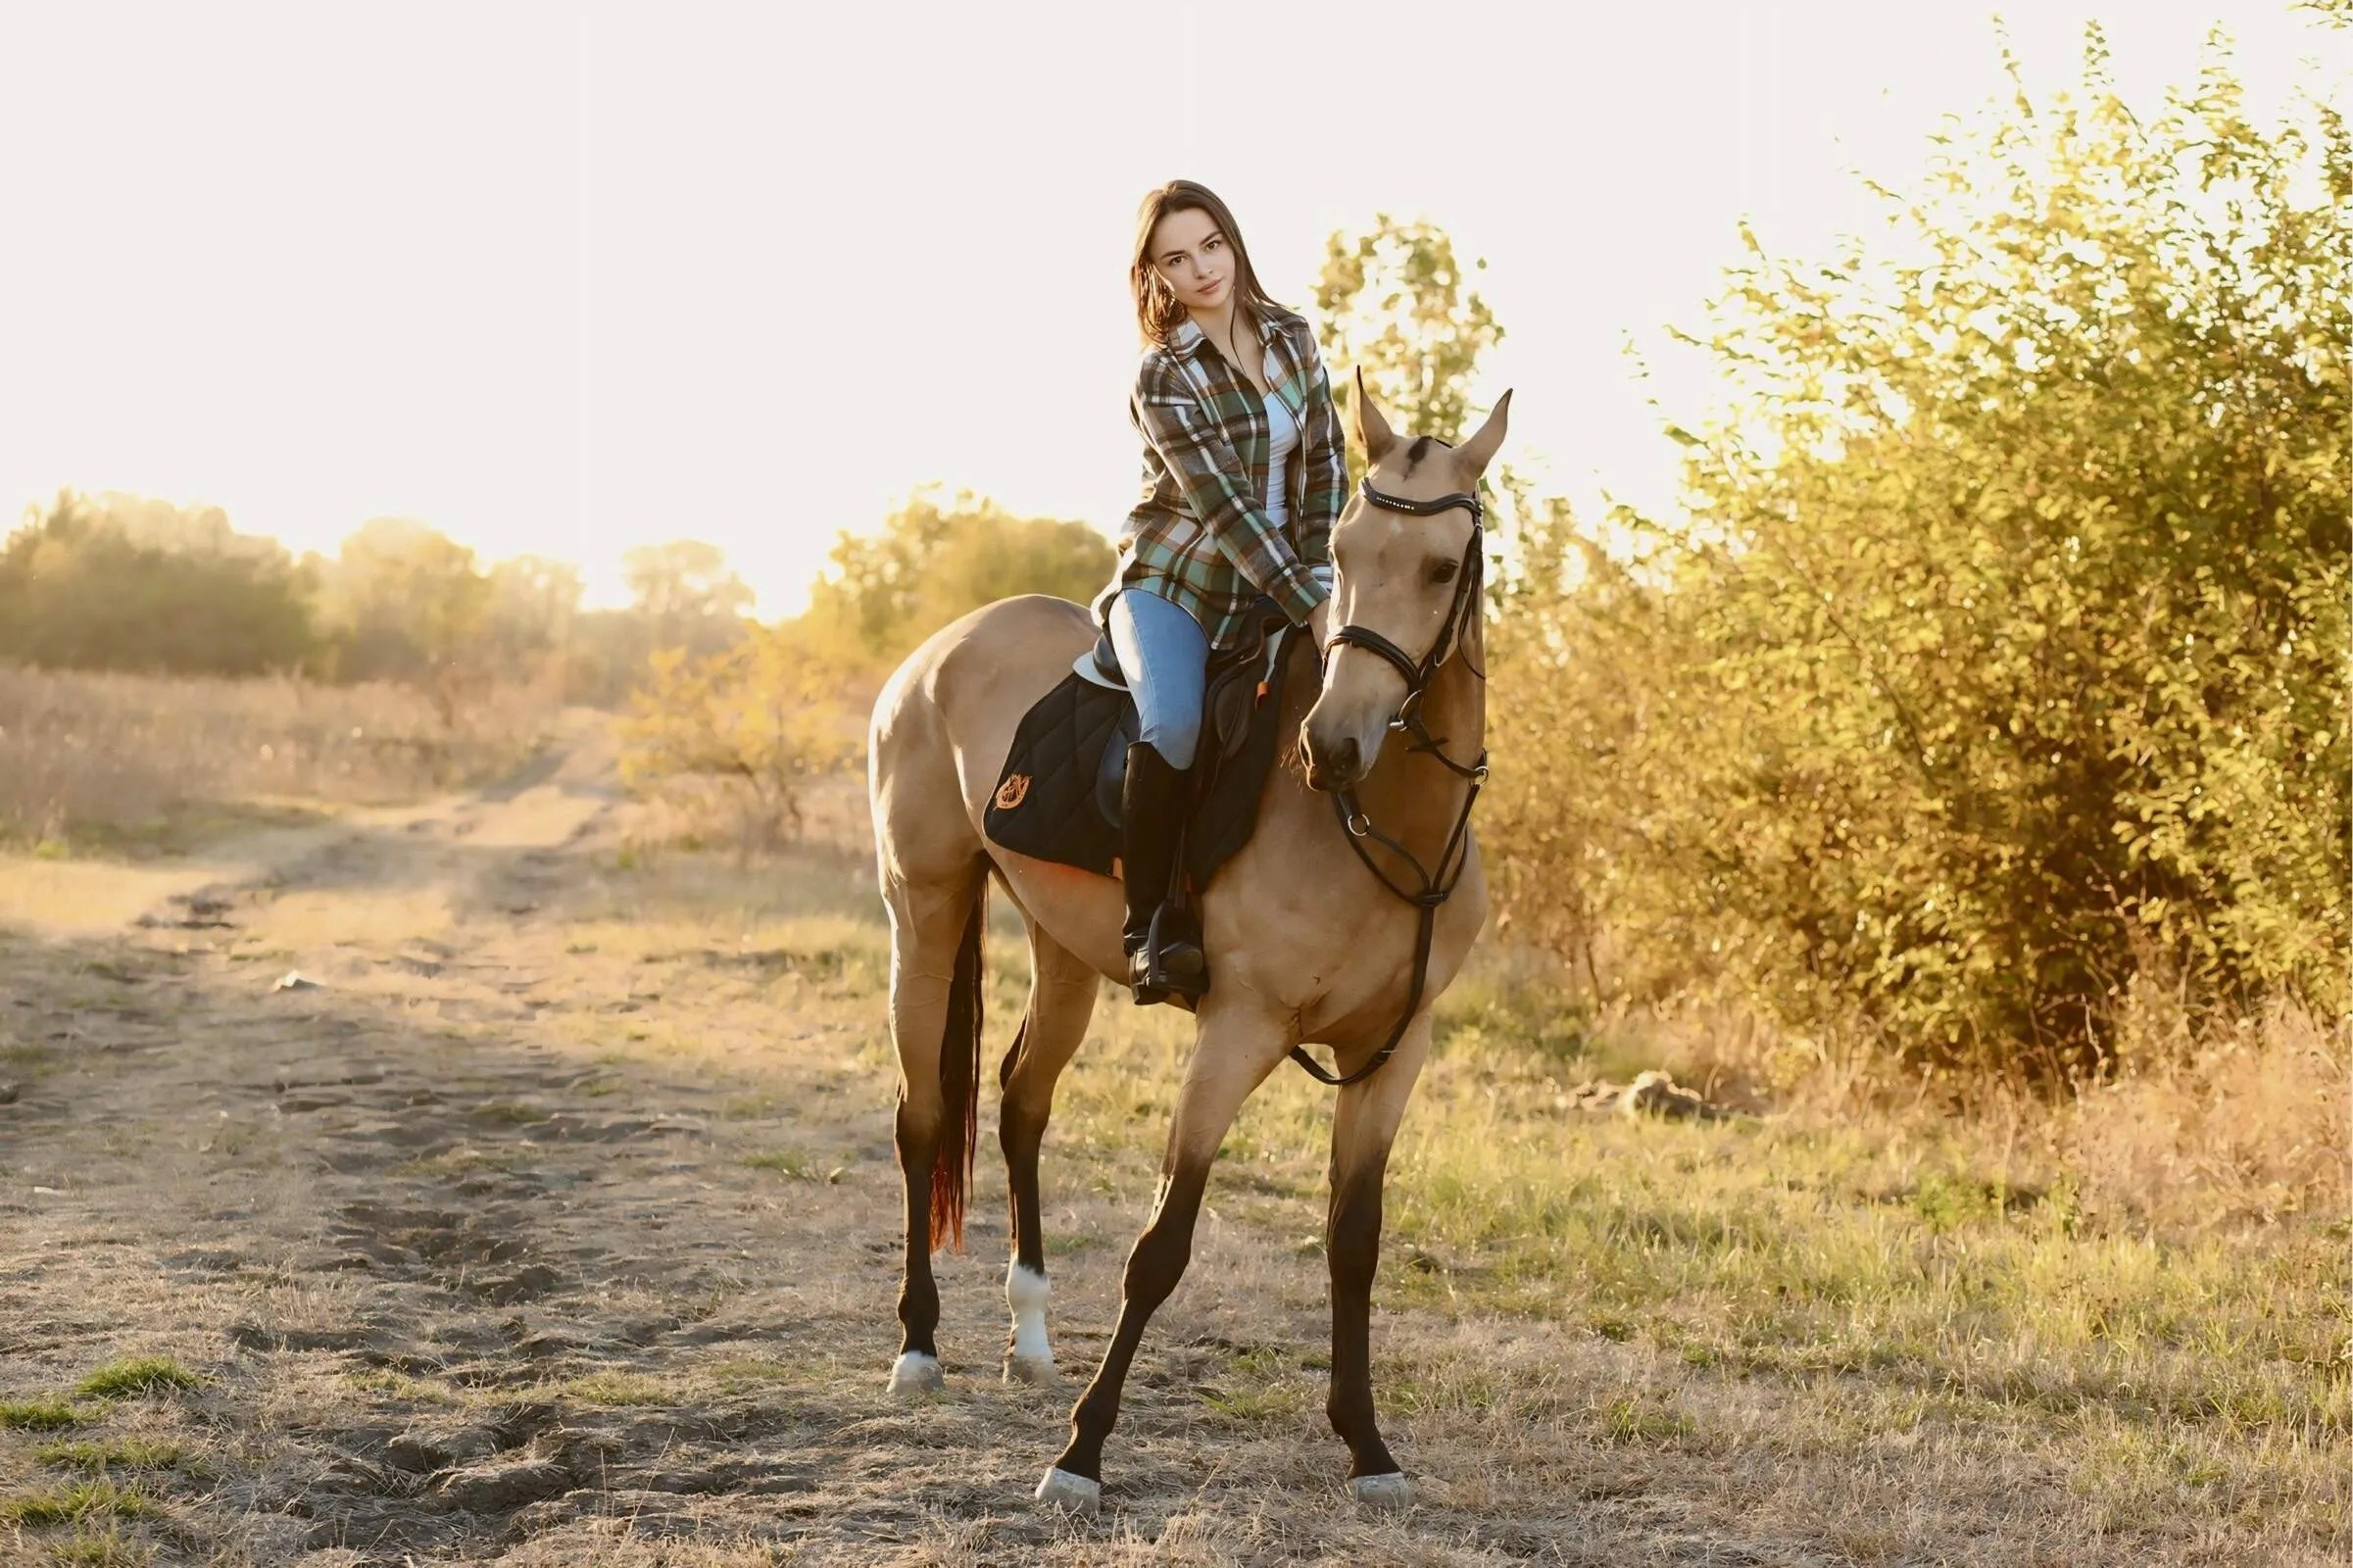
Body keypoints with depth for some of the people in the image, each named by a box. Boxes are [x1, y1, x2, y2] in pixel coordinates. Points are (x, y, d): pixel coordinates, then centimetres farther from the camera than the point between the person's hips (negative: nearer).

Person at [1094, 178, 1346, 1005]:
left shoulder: (1291, 338, 5)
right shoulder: (1162, 380, -13)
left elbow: (1326, 463, 7)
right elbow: (1225, 509, -19)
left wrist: (1321, 577, -5)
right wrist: (1311, 609, -24)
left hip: (1270, 590, 7)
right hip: (1171, 584, -6)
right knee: (1173, 724, -33)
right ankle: (1150, 926, -26)